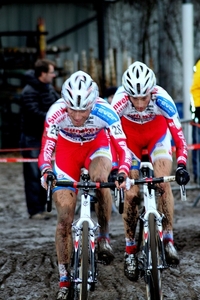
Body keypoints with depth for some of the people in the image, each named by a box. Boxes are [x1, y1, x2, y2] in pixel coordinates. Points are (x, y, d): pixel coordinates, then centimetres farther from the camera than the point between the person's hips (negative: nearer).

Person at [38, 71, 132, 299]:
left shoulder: (105, 112, -35)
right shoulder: (56, 113, -33)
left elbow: (122, 147, -37)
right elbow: (46, 148, -31)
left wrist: (122, 171, -56)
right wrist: (46, 171, -51)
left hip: (97, 145, 0)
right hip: (67, 149, 1)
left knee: (101, 181, -35)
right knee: (64, 218, -5)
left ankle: (104, 237, -11)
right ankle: (64, 281, 6)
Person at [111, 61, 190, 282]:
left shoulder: (161, 99, -35)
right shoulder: (120, 101, -35)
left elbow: (178, 133, -32)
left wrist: (181, 165, -41)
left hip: (157, 132, 0)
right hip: (130, 135, 0)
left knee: (163, 183, -21)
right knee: (131, 193, -8)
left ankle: (168, 239, -12)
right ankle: (130, 250, 5)